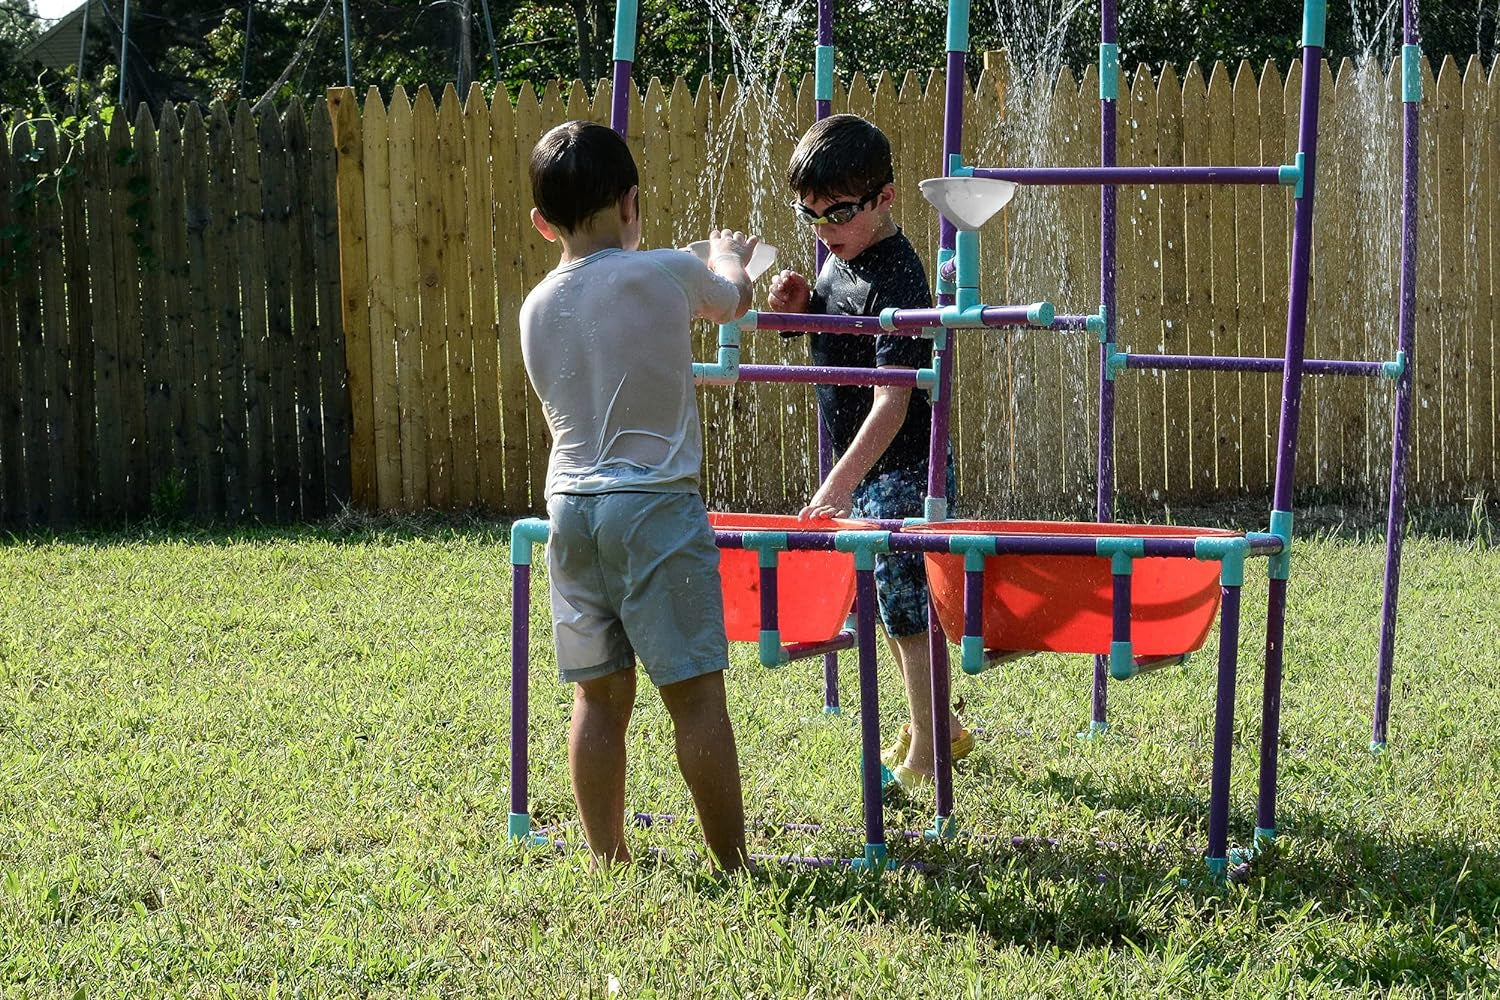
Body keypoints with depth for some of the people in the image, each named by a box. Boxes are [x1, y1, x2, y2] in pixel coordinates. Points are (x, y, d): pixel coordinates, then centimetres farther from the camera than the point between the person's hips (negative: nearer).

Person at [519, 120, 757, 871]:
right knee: (695, 692, -1)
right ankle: (732, 864, 1)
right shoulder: (665, 275, -6)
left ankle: (607, 862, 14)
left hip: (571, 506, 5)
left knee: (599, 695, 10)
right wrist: (728, 255, 38)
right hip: (655, 505, -5)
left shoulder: (536, 309, 7)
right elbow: (732, 298, 15)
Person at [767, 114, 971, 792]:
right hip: (863, 468, 10)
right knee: (886, 603, 19)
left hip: (902, 473, -10)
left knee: (909, 608, -3)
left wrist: (839, 484, -35)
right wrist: (796, 306, -2)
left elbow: (893, 402, -29)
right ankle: (938, 725, 34)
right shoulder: (840, 256, 4)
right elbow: (832, 341, 20)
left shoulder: (894, 279, -23)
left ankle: (924, 756, 6)